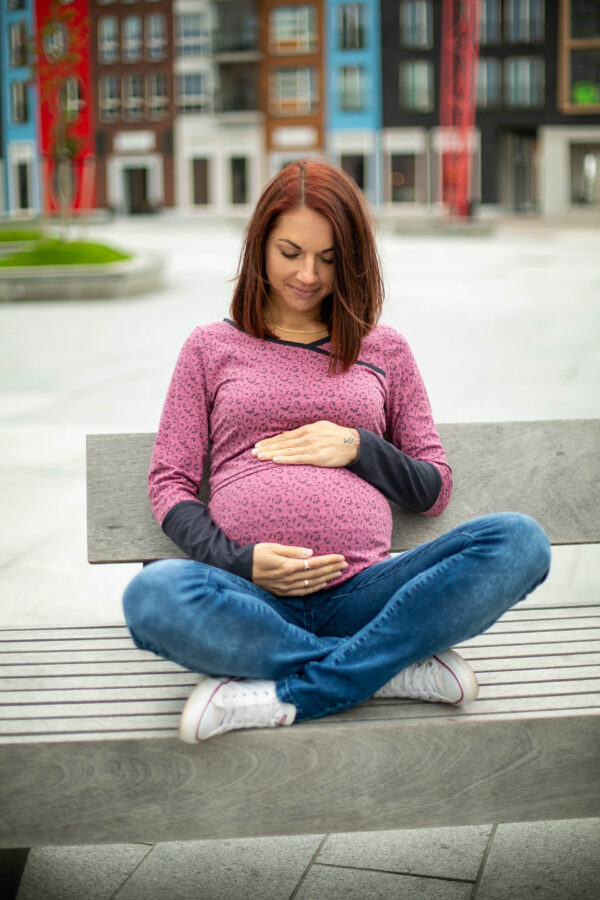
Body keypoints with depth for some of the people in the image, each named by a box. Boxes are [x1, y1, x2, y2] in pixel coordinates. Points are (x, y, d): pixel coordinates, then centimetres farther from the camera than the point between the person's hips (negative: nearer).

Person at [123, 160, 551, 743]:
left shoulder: (384, 349, 20)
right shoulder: (211, 348, 17)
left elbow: (435, 491, 20)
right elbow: (170, 481, 11)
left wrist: (359, 448, 0)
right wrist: (238, 561, -8)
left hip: (361, 593, 2)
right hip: (253, 597, -1)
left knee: (519, 542, -25)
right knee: (154, 596, -35)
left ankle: (282, 695, -24)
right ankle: (399, 666, -21)